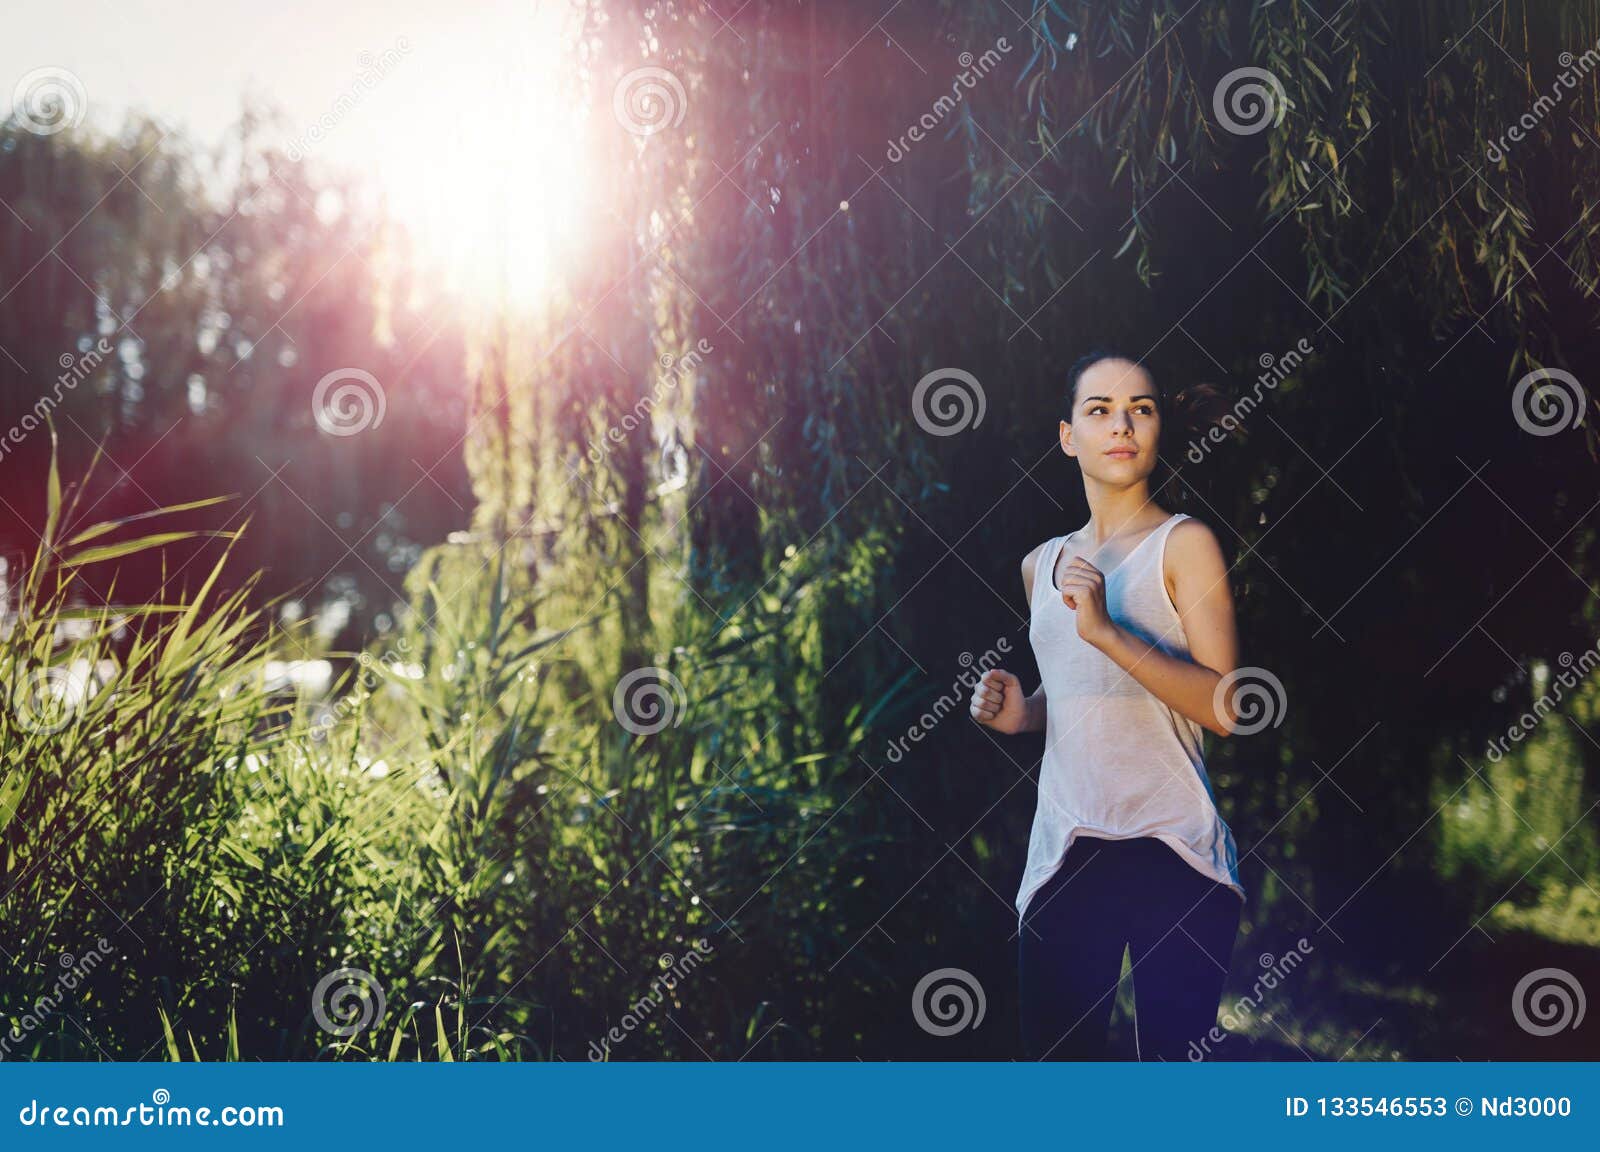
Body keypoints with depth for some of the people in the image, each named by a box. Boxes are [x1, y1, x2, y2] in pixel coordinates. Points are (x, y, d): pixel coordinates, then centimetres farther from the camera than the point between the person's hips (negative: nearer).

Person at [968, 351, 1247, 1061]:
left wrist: (1108, 631, -20)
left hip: (1171, 849, -4)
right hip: (1064, 853, 5)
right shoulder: (1042, 565, 15)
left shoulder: (1184, 544, -1)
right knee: (1056, 1055, 5)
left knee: (1175, 1053, -4)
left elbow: (1224, 706, -11)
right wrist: (1022, 714, 8)